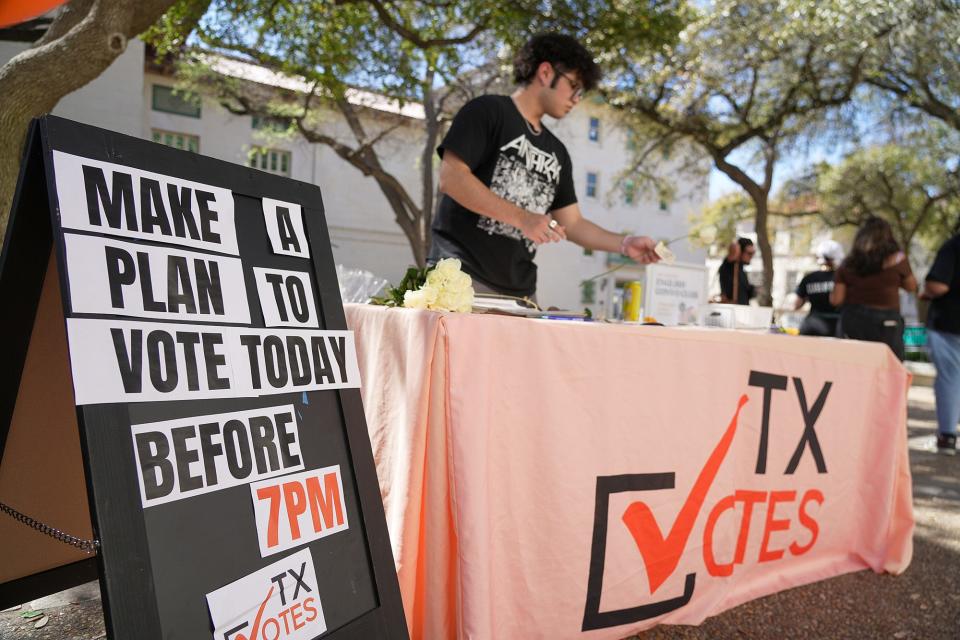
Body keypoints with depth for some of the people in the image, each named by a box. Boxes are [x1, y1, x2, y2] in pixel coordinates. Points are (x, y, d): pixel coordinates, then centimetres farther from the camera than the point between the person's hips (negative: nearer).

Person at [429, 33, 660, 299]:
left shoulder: (557, 152, 20)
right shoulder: (487, 112, 1)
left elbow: (571, 223, 21)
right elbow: (450, 178, -11)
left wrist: (624, 244, 6)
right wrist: (521, 218, -16)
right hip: (463, 276, -6)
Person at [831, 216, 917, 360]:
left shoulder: (848, 264, 2)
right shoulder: (896, 258, -4)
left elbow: (836, 300, 1)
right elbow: (911, 287, 10)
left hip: (852, 322, 2)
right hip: (884, 324, -2)